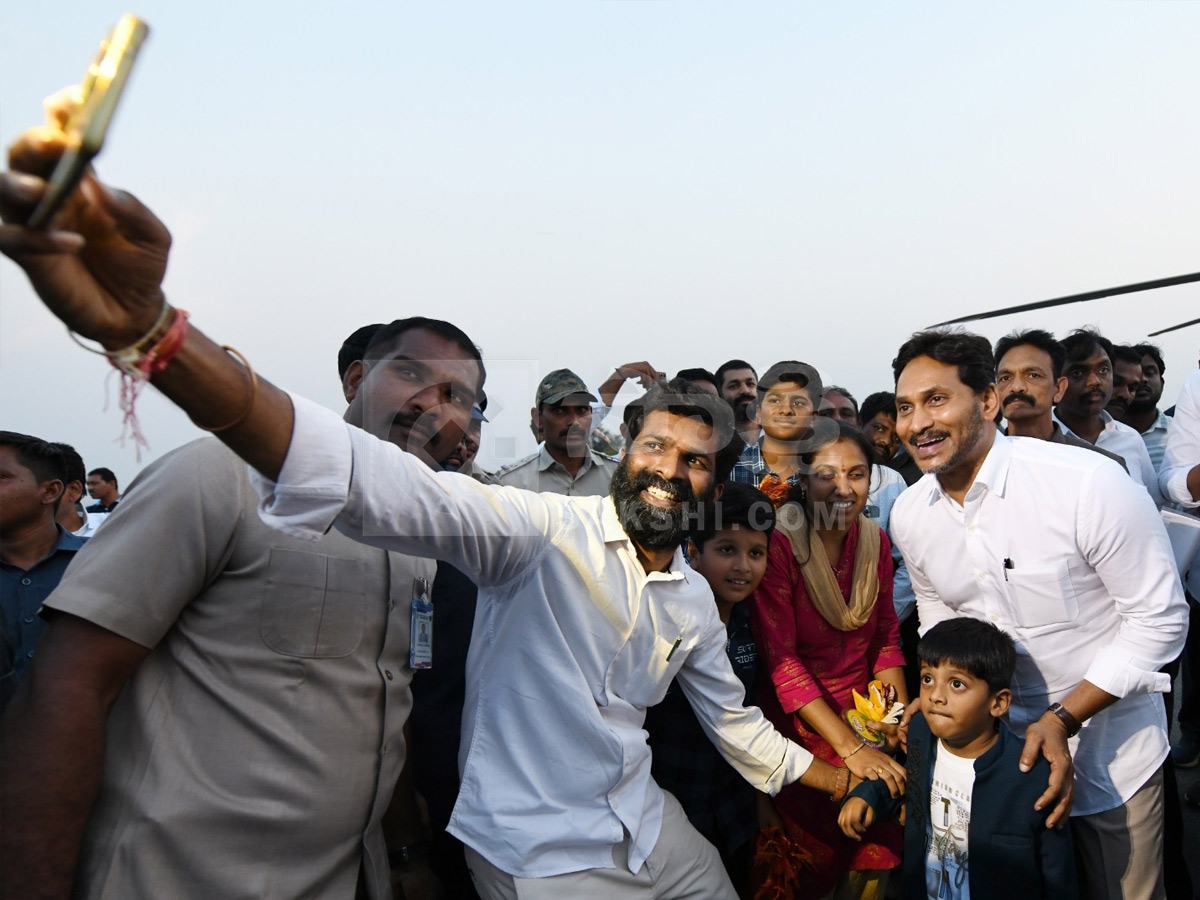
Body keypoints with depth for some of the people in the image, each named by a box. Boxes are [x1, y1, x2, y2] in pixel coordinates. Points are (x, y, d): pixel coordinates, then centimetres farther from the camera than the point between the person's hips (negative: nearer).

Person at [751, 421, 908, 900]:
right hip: (800, 722, -5)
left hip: (863, 712, 5)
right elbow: (781, 659, -21)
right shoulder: (778, 545, -19)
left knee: (886, 840, -1)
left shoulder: (875, 540, 0)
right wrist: (850, 747, -24)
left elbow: (886, 637, 7)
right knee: (821, 857, 1)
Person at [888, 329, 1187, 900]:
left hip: (1109, 739, -3)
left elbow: (1159, 618, -17)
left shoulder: (1091, 483, -25)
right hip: (994, 739, 4)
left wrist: (1063, 717, -21)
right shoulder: (908, 515, -8)